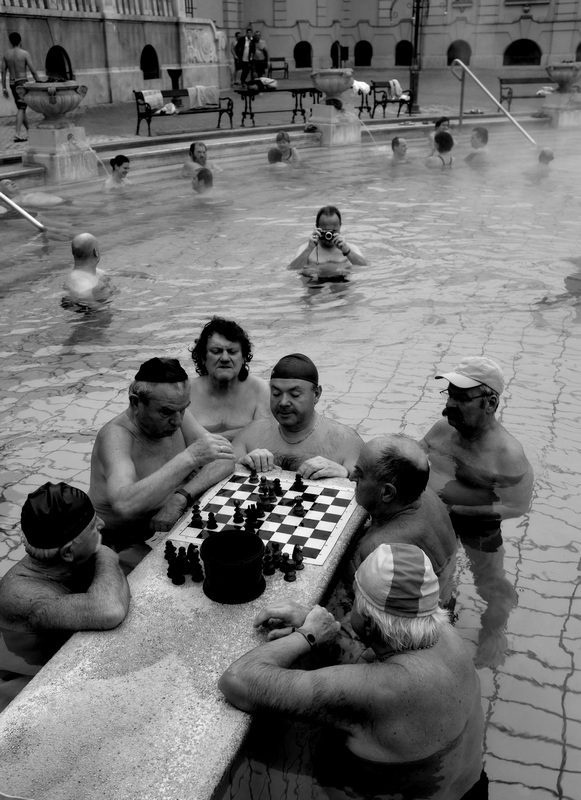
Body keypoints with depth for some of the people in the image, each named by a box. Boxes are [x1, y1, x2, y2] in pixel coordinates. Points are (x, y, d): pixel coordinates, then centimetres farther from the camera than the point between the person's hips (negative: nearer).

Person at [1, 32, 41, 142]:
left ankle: (29, 131, 25)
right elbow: (33, 71, -12)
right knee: (21, 109, -8)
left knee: (21, 108, 17)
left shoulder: (6, 54, 4)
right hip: (23, 83, -5)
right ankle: (17, 134, -20)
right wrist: (39, 84, 0)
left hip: (12, 84, 5)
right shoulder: (25, 53, -10)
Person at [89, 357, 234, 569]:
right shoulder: (116, 435, -24)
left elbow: (224, 460, -8)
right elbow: (124, 505, -41)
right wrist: (189, 458, -44)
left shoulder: (174, 413, -4)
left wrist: (181, 497, -25)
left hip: (171, 527, 7)